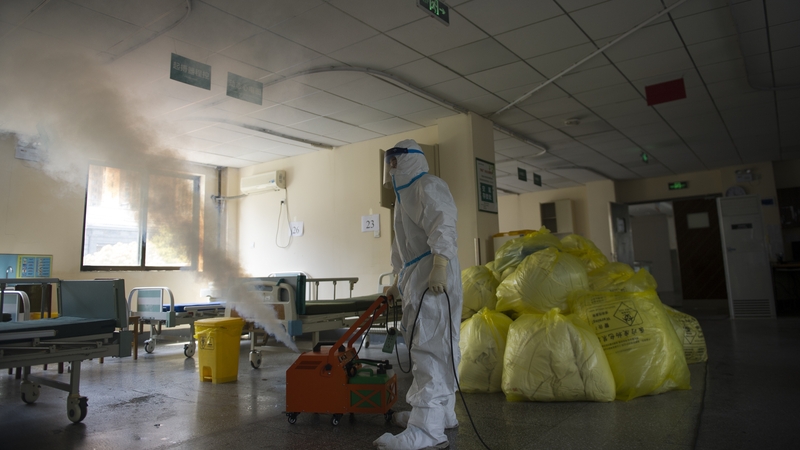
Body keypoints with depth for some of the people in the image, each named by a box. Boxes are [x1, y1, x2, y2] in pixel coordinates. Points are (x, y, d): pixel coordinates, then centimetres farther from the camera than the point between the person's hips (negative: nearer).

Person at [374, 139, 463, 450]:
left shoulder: (429, 186, -4)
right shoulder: (404, 195, 27)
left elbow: (443, 226, -21)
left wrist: (438, 267, -32)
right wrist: (398, 282, 30)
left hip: (434, 275, -10)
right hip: (414, 277, 10)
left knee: (430, 346, -13)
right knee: (425, 344, 13)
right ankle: (442, 413, 24)